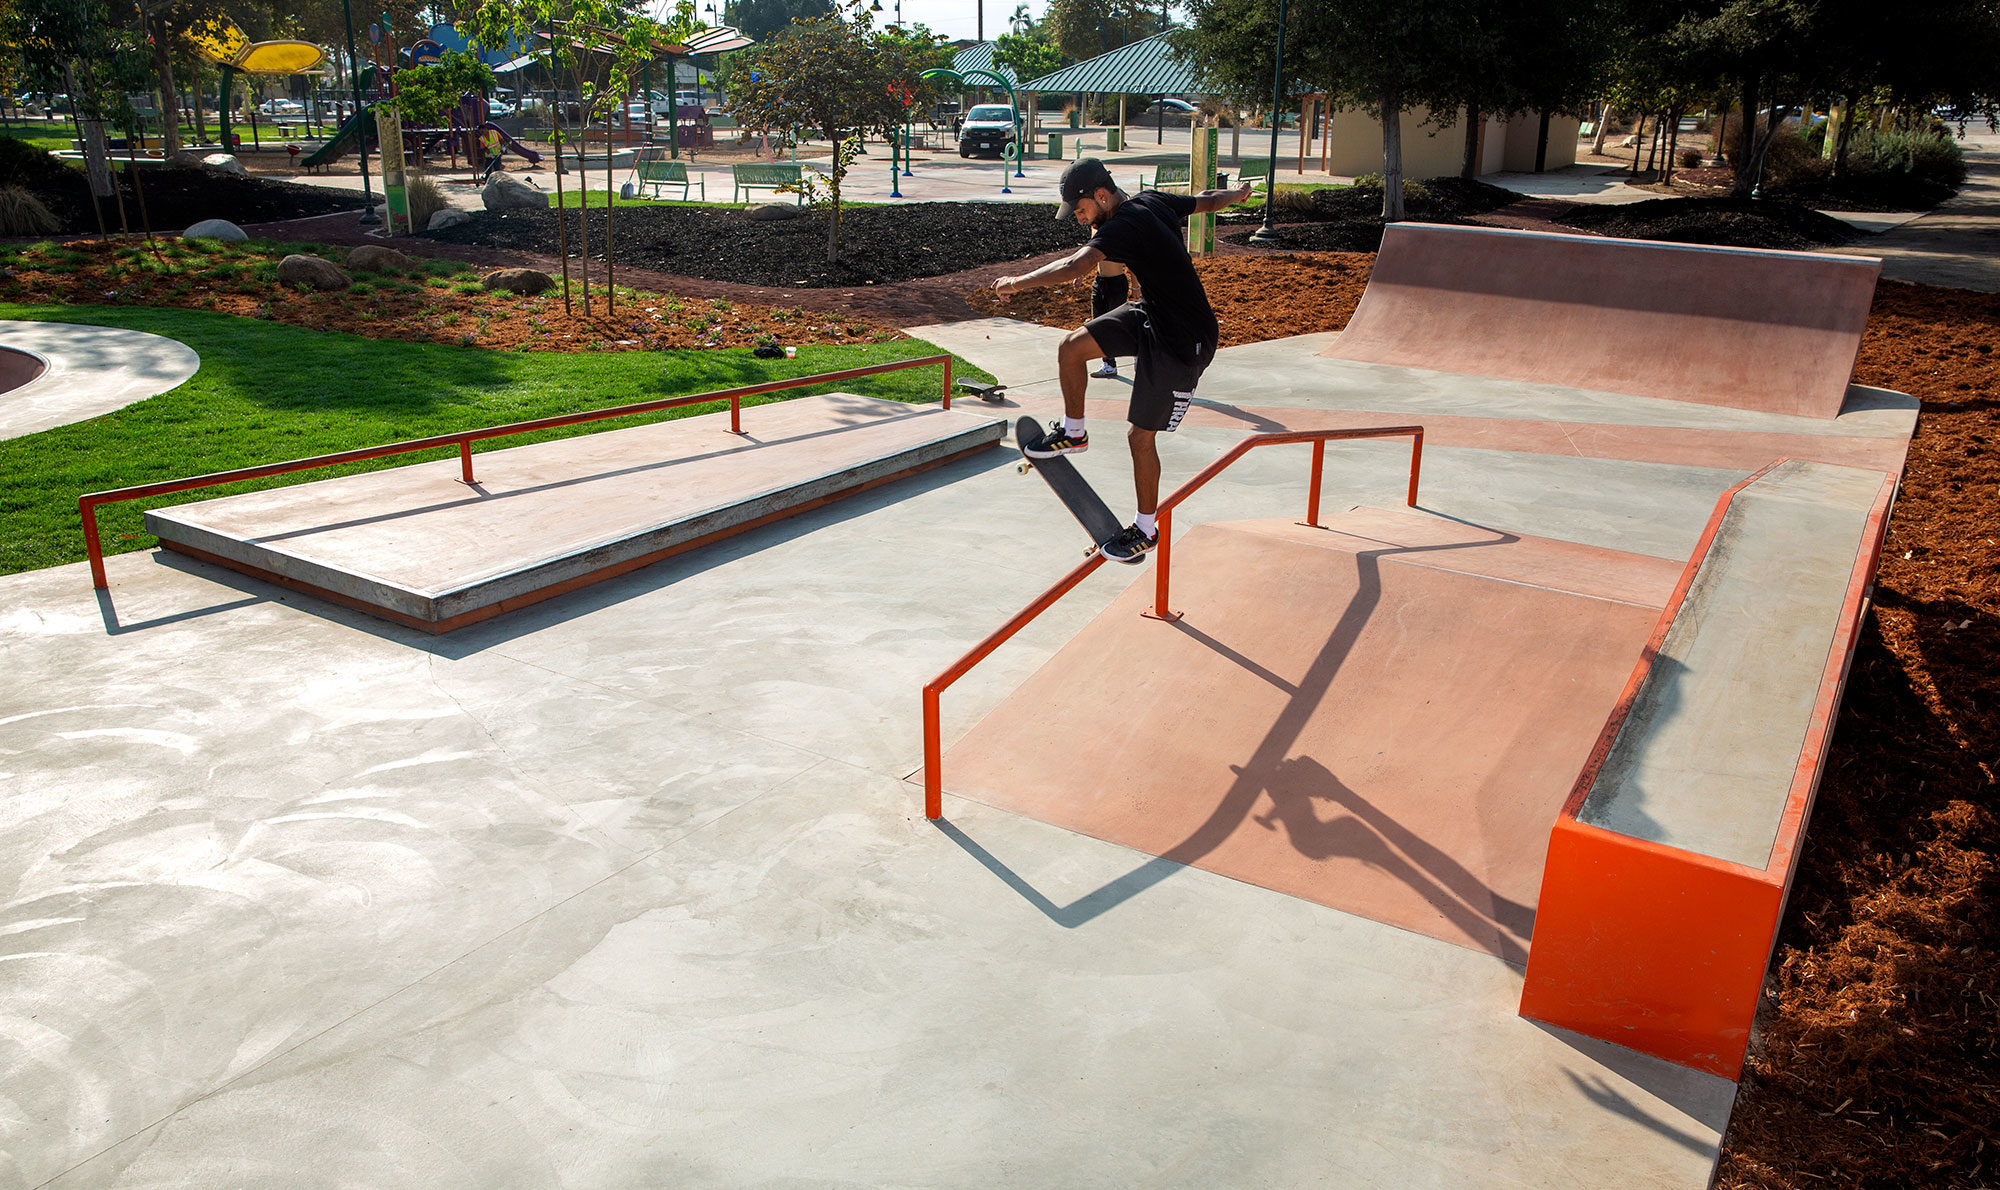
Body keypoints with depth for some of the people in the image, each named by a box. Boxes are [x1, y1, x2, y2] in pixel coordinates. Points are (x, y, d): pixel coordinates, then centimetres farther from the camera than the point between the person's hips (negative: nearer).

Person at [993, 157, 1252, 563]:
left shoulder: (1124, 225, -25)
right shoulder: (1152, 201, 2)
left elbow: (1077, 266, -40)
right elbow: (1207, 200, 19)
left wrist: (1017, 283, -32)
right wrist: (1237, 194, 40)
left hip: (1183, 343, -9)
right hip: (1149, 315, 9)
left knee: (1141, 435, -1)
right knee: (1072, 346, -1)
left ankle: (1146, 530, 16)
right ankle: (1073, 433, 21)